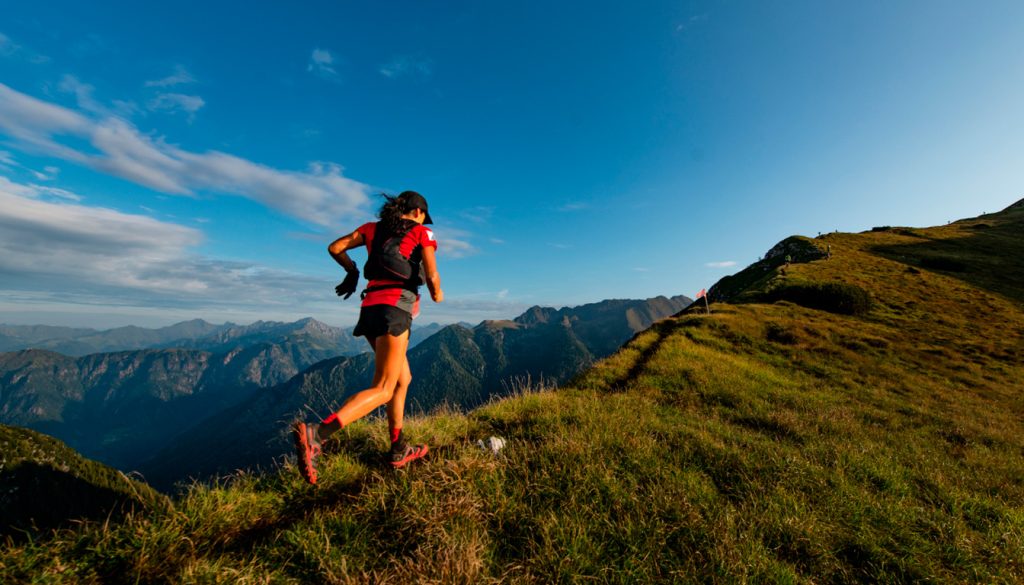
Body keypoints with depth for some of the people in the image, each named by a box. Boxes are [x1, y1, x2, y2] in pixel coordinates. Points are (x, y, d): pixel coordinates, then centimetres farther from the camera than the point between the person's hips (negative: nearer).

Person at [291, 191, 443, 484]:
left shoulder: (373, 228, 20)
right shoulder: (423, 234, 6)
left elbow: (334, 247, 16)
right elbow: (432, 277, -5)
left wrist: (352, 271, 32)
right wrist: (437, 295, 16)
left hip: (370, 308, 7)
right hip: (395, 308, -7)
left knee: (403, 379, 17)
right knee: (382, 390, -8)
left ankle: (399, 450, 22)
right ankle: (315, 433, -27)